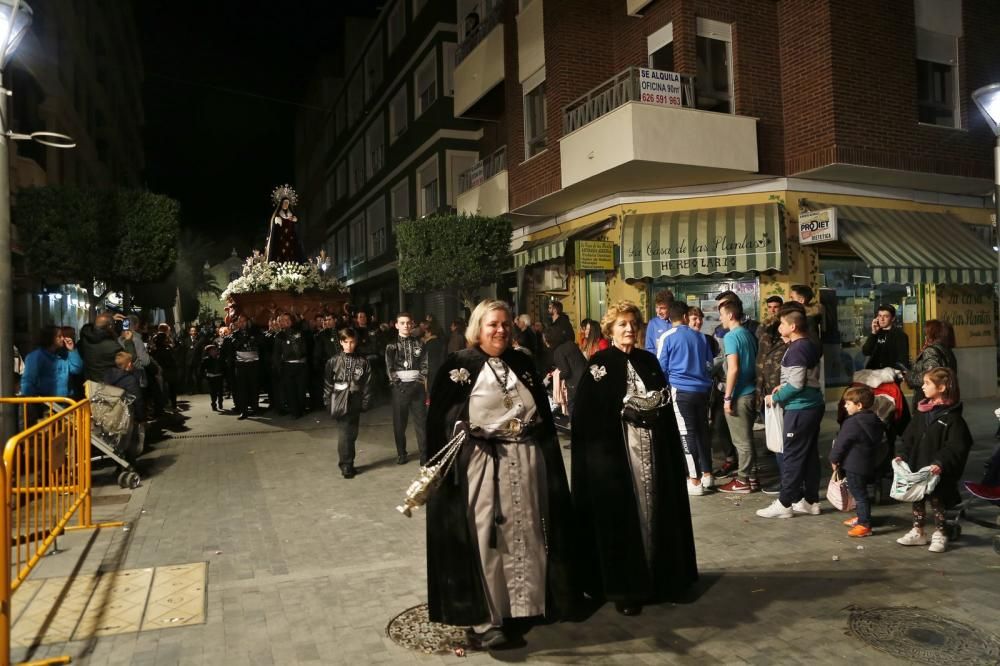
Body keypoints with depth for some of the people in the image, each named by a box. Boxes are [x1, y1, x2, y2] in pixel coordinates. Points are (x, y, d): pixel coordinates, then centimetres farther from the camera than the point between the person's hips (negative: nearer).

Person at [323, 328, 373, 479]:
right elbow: (327, 382, 3)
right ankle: (345, 465, -3)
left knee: (352, 433, 9)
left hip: (355, 402, 3)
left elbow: (367, 383, 4)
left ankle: (348, 463, 21)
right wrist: (328, 401, -1)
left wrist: (366, 402, 0)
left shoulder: (362, 361, 3)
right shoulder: (334, 361, 0)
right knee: (345, 432, -9)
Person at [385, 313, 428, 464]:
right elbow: (390, 369, 0)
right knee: (399, 422, 5)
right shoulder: (391, 346, 5)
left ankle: (424, 455, 5)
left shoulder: (419, 343, 8)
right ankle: (401, 454, 18)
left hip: (417, 386, 0)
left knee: (421, 421, -1)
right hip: (400, 387, 0)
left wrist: (426, 390, 2)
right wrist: (397, 383, -12)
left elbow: (424, 367, 6)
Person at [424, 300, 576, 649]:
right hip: (481, 464, -4)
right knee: (485, 540, 0)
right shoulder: (458, 365, -3)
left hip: (526, 462, 5)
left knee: (526, 535, 11)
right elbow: (440, 420, -5)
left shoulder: (523, 363, 11)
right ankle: (483, 617, 11)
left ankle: (524, 604, 26)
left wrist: (544, 450, 9)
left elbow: (543, 411, 14)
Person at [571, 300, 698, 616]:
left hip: (652, 449, 5)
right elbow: (588, 413, -9)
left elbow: (665, 402, 17)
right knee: (621, 518, -1)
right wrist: (625, 410, -16)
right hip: (614, 451, -5)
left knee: (655, 512, 10)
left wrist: (653, 406, 0)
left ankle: (659, 577, 24)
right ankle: (622, 587, 9)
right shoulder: (598, 364, -4)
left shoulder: (649, 361, 13)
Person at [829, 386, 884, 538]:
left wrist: (834, 459, -2)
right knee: (860, 492, 21)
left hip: (854, 465, -9)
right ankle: (861, 518, 33)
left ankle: (864, 525, 2)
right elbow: (879, 439, 18)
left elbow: (840, 444, -17)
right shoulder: (875, 421, 6)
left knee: (859, 494, -2)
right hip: (868, 463, 9)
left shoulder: (852, 423, -22)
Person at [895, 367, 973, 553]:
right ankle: (918, 532, 30)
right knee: (917, 499, 16)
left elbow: (956, 447, -20)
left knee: (937, 500, 8)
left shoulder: (952, 417, -15)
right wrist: (903, 455, -2)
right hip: (916, 467, 6)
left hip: (936, 472, -6)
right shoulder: (921, 411, 4)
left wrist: (941, 463, -29)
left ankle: (939, 535, 25)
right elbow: (909, 437, 9)